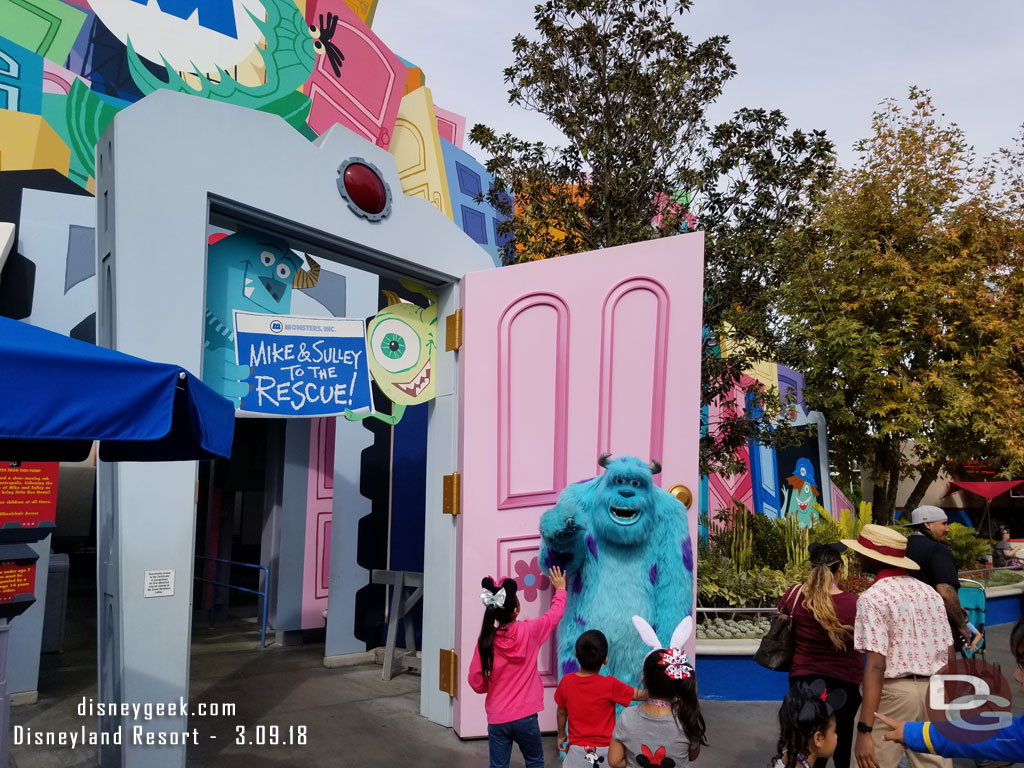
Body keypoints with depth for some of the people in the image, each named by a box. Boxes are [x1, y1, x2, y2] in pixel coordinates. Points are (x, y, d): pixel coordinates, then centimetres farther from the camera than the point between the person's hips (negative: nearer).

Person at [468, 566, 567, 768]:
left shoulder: (486, 640, -9)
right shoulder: (528, 631, -10)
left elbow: (476, 683, -3)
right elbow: (555, 613, 9)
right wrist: (560, 588, 26)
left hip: (497, 719, 1)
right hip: (525, 717, -1)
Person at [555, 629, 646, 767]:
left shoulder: (566, 682, -9)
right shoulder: (610, 685, -18)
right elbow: (640, 695, -9)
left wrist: (561, 735, 21)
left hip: (577, 750, 2)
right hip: (604, 751, -2)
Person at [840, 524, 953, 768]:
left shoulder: (873, 597, -12)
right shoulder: (929, 592, 10)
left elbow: (876, 666, -19)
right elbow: (948, 654, 12)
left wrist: (865, 729, -19)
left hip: (895, 692, -7)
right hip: (934, 691, 7)